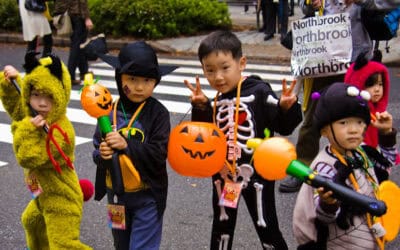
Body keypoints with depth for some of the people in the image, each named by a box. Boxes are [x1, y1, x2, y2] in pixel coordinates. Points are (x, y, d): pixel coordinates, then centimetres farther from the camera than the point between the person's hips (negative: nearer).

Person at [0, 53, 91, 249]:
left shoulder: (60, 133, -31)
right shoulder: (33, 115, -3)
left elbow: (29, 158, -33)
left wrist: (27, 130, -34)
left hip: (61, 199, -11)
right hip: (45, 195, 11)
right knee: (32, 221, 37)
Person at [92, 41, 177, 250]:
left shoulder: (158, 113, -14)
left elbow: (159, 154, -20)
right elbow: (97, 148, 1)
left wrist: (126, 144, -29)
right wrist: (101, 154, -22)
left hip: (147, 196, -4)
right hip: (116, 194, 5)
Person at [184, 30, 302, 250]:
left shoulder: (259, 92, -15)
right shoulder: (216, 102, 2)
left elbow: (284, 126, -17)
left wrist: (287, 108, -36)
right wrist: (200, 108, -3)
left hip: (256, 172, -5)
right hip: (223, 173, 5)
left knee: (266, 226, 7)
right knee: (222, 225, 21)